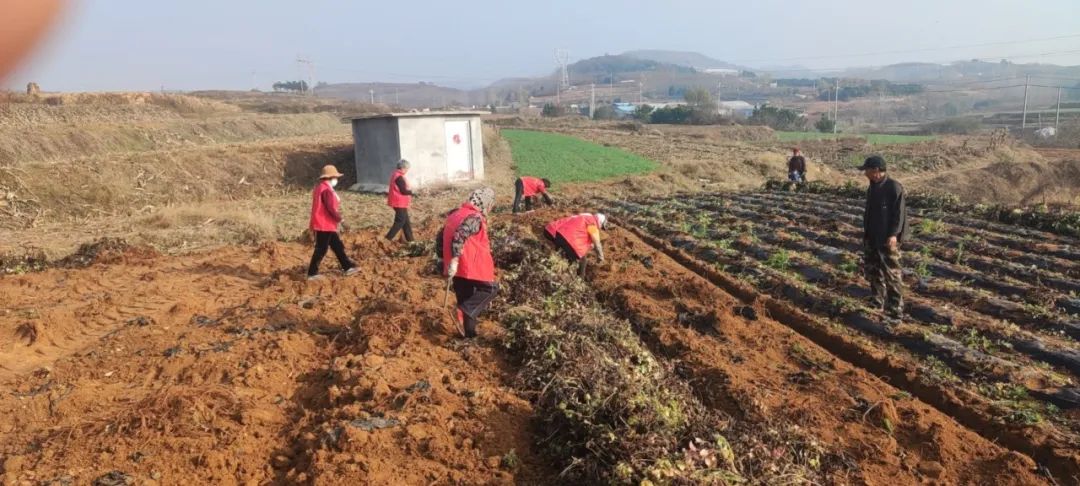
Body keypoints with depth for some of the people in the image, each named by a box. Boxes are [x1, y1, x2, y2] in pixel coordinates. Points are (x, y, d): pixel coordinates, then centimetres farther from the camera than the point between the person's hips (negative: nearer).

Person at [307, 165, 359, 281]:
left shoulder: (321, 187, 15)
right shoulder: (326, 190, -19)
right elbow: (331, 208, -23)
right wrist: (340, 219, -14)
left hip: (326, 224, 11)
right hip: (324, 225, -11)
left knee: (337, 246, 15)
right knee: (321, 249, -3)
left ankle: (348, 267, 21)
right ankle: (312, 273, 4)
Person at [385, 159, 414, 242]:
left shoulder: (395, 175, 12)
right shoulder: (399, 177, -21)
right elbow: (404, 191, -22)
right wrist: (411, 192, -5)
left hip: (399, 202, 10)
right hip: (400, 203, -10)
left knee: (406, 221, 14)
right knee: (400, 221, -5)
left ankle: (409, 238, 20)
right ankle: (388, 238, -4)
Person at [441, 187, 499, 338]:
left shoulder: (455, 214, 14)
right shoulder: (474, 218, -14)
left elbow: (442, 237, 19)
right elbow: (458, 238, -28)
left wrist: (446, 261, 24)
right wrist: (453, 262, -29)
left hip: (457, 267, 9)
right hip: (472, 266, -8)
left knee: (466, 299, 16)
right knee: (490, 288, 6)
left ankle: (468, 334, 21)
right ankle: (463, 312, -11)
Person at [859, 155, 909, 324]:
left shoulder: (894, 187, -16)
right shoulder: (873, 186, 10)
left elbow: (899, 212, -18)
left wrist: (893, 234, -23)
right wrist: (866, 231, 20)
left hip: (887, 239, -9)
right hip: (871, 238, 9)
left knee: (891, 274, -5)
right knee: (873, 271, 17)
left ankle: (895, 312, -1)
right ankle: (878, 303, 31)